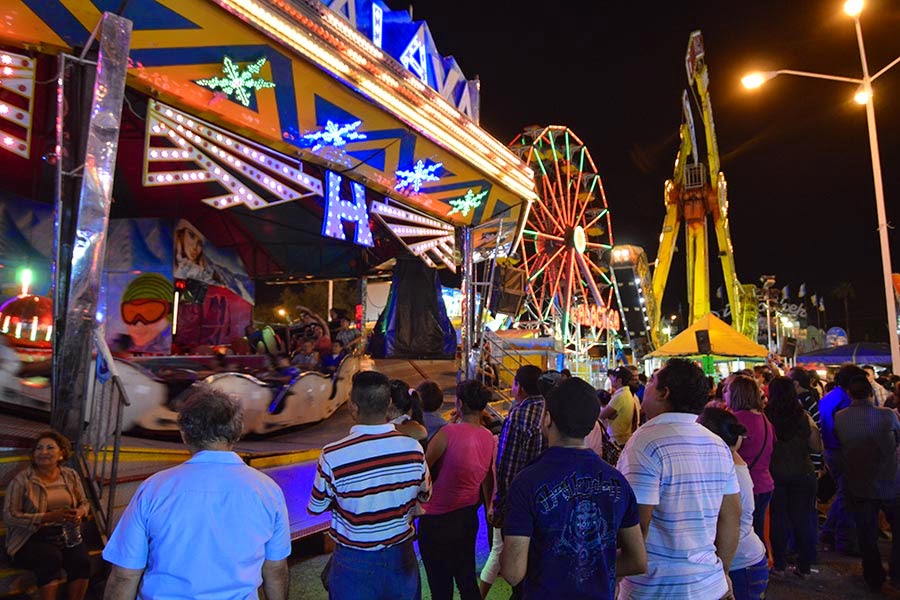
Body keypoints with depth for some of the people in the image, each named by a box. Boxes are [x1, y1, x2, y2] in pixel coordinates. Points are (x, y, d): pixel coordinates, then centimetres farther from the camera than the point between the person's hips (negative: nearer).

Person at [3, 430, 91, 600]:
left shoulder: (71, 475, 6)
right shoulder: (22, 479, -6)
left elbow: (84, 503, 15)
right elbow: (9, 517, -11)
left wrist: (79, 513, -11)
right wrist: (48, 517, -23)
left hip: (66, 534, 3)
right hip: (30, 538, -3)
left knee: (81, 560, -26)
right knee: (51, 558, -33)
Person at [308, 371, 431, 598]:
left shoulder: (333, 456, -25)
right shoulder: (413, 448, -16)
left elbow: (316, 508, -7)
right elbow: (424, 496, 2)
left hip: (355, 563, -2)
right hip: (401, 556, 2)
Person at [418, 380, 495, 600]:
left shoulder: (448, 432, -22)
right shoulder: (489, 438, -3)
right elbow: (487, 482, 9)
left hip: (437, 519, -6)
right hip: (469, 517, 6)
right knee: (467, 581, 21)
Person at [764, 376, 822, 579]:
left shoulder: (765, 416, -14)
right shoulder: (804, 417, -9)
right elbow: (817, 448, -2)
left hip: (775, 474, -1)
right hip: (803, 475, 1)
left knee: (778, 519, 9)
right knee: (803, 519, 11)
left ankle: (779, 564, 17)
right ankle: (804, 566, 19)